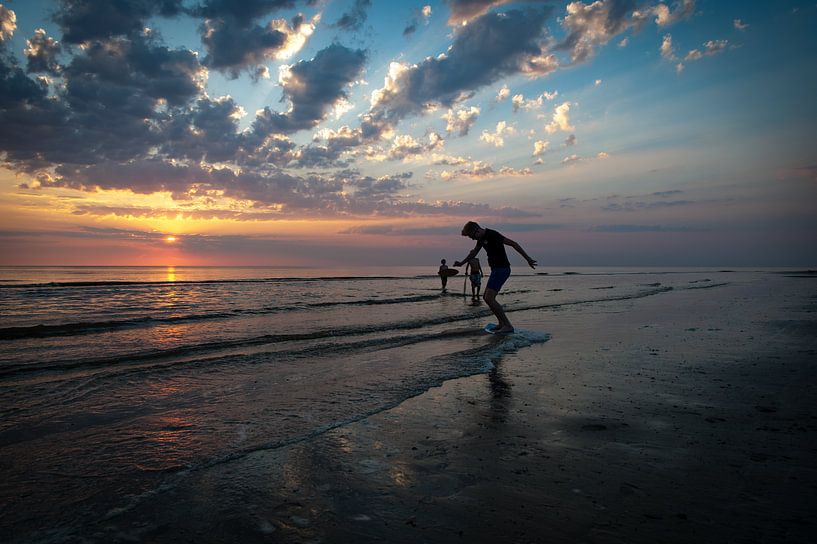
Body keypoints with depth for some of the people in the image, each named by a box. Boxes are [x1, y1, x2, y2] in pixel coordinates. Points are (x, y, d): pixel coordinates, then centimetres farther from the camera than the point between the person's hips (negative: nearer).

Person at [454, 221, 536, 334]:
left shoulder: (492, 235, -17)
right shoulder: (481, 238, 12)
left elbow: (513, 244, -18)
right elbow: (474, 252, 30)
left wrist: (528, 259, -19)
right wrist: (461, 263, 34)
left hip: (502, 269, -10)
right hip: (496, 270, 10)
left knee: (489, 298, -16)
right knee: (486, 297, 14)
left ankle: (508, 326, -14)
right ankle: (502, 323, 20)